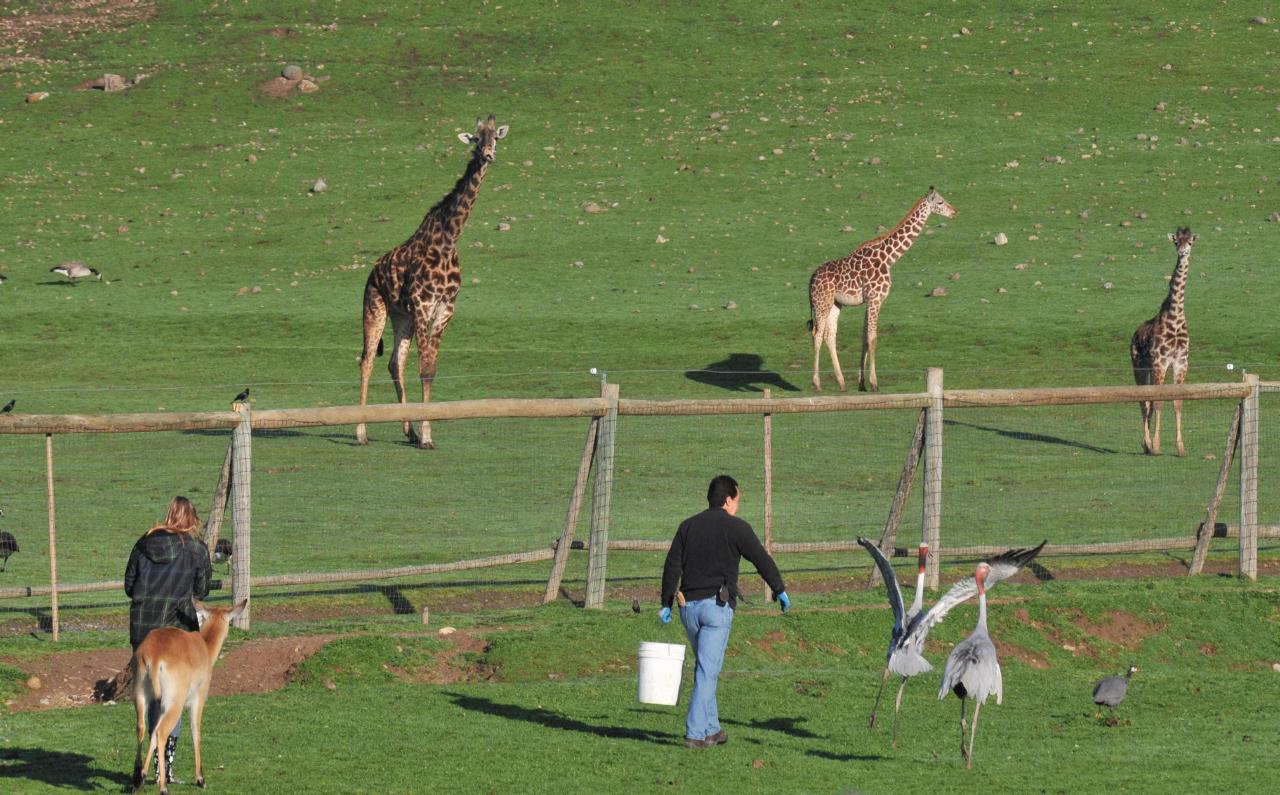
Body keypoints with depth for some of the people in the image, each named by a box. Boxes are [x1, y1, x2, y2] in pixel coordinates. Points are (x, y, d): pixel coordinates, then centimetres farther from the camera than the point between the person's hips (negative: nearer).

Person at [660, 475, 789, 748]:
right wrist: (780, 591, 14)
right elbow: (762, 560, 1)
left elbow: (672, 566, 6)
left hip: (689, 606, 5)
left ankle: (711, 729, 20)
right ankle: (695, 733, -12)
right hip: (717, 605, -5)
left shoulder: (688, 526, 11)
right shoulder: (735, 527, -3)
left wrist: (666, 604, 9)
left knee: (704, 667, 17)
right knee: (707, 671, -6)